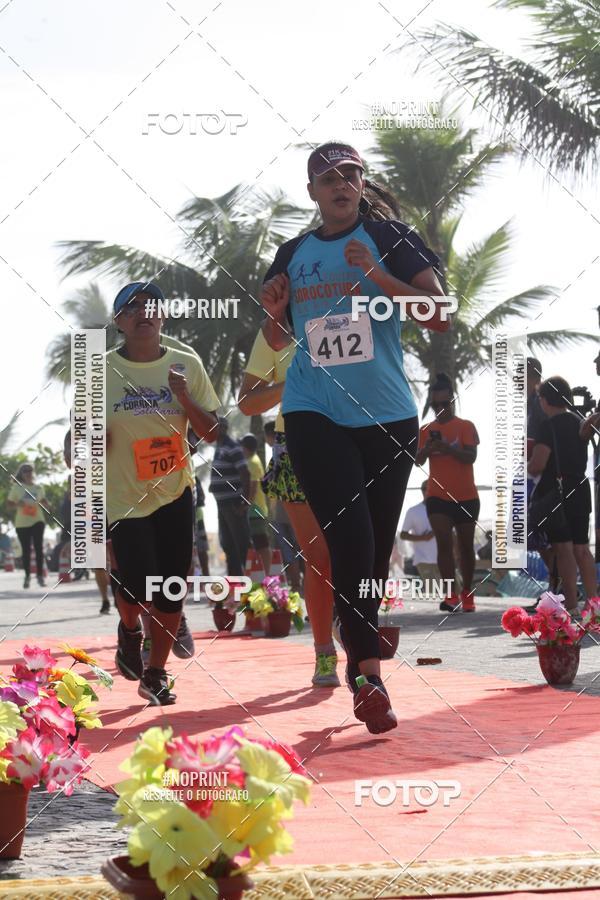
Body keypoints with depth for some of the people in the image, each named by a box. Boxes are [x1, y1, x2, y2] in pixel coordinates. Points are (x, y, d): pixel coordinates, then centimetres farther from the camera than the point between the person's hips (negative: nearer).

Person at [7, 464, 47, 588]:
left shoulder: (38, 488, 10)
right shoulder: (16, 487, 4)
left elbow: (44, 502, 21)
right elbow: (9, 504, 6)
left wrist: (42, 503, -2)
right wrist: (17, 504, -15)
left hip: (37, 521, 1)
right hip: (22, 523, -1)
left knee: (39, 548, -8)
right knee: (26, 550, 2)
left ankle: (40, 576, -5)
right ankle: (27, 576, 12)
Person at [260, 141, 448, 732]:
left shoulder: (389, 238, 1)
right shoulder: (293, 255, 10)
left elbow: (440, 316, -8)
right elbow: (278, 341, 20)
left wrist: (377, 275, -18)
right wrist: (273, 311, -2)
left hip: (386, 416, 0)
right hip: (313, 413, 0)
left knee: (375, 547, 6)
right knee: (350, 539, -15)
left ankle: (358, 658, 22)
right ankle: (368, 675, -15)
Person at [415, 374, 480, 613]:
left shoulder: (466, 427, -2)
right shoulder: (427, 430, 7)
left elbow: (471, 456, -13)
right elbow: (419, 461, 5)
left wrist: (447, 447, -28)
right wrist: (427, 449, -17)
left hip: (466, 497, -1)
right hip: (438, 496, 1)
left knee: (466, 545, 9)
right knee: (444, 542, -14)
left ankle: (467, 594, 22)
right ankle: (451, 595, -19)